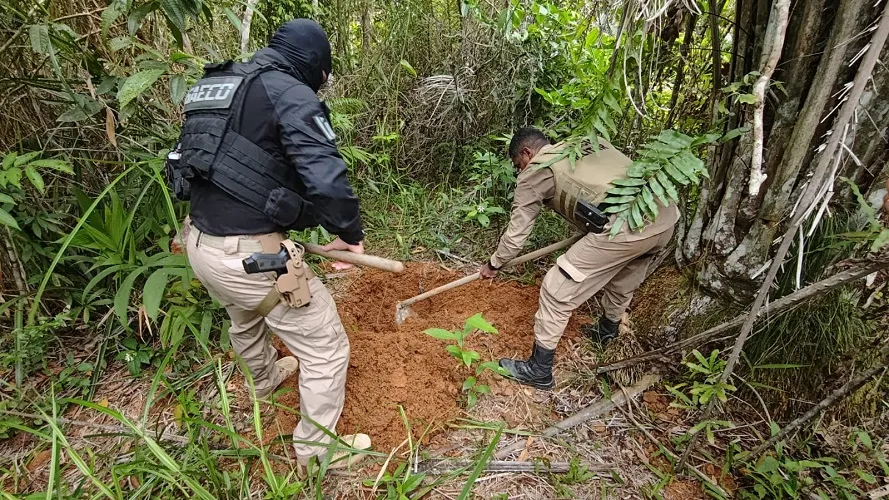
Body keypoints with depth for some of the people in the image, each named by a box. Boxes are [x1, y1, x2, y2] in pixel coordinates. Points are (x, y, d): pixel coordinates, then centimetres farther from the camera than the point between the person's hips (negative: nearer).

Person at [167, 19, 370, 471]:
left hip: (200, 243, 10)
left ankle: (265, 377, 66)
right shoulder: (291, 94, -13)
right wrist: (349, 233, -10)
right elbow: (326, 178, -25)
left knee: (245, 316, 37)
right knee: (326, 347, 7)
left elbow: (185, 158, 22)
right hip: (249, 254, -9)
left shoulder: (218, 85, 15)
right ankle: (317, 449, 25)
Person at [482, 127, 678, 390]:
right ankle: (607, 329, 59)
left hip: (625, 227, -8)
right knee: (623, 283, 33)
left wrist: (494, 264, 31)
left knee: (557, 291, 4)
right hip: (666, 216, 9)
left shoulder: (535, 171, 7)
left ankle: (539, 370, 17)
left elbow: (517, 231, 14)